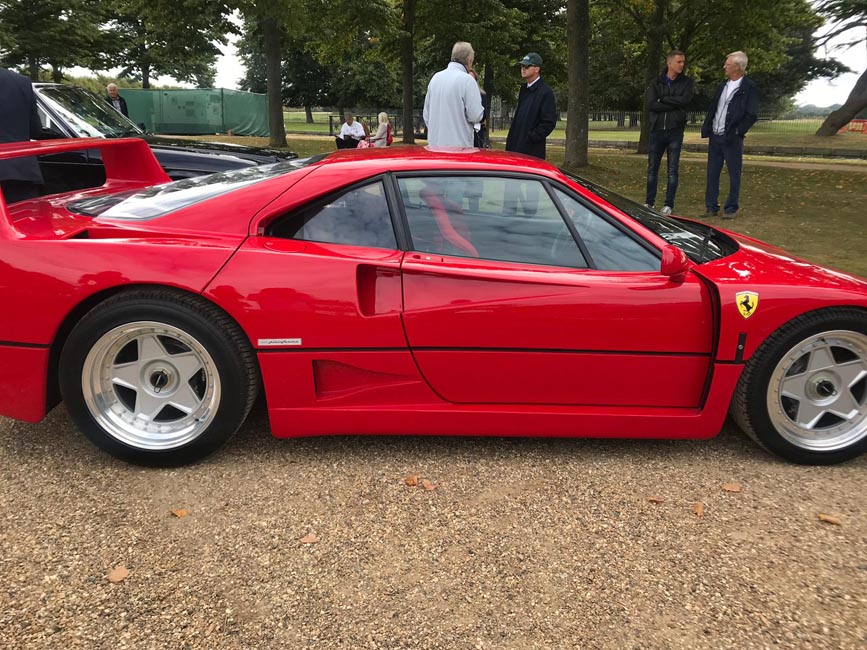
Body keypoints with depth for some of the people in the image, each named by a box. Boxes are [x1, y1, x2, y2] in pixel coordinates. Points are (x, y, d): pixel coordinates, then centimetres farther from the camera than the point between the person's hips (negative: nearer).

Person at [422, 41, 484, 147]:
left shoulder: (435, 77, 10)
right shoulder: (467, 80, -9)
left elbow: (426, 114, 14)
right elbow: (475, 116, -12)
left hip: (435, 143, 6)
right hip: (459, 144, -6)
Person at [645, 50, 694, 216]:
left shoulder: (687, 83, 6)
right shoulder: (656, 83, 6)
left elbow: (684, 100, -12)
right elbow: (651, 104, -9)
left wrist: (663, 100, -9)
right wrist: (674, 104, -11)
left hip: (675, 131, -1)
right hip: (657, 130, 1)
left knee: (672, 170, 1)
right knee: (652, 169, 4)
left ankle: (669, 204, 6)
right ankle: (649, 202, 14)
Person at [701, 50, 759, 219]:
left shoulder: (749, 87, -6)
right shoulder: (723, 86, 15)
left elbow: (752, 115, -10)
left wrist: (737, 132, -16)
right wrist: (706, 128, 5)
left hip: (731, 139, -6)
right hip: (714, 136, 6)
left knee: (734, 175, 1)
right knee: (712, 174, 7)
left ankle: (731, 208, 8)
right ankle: (711, 207, 13)